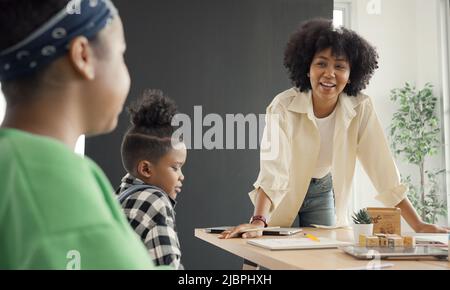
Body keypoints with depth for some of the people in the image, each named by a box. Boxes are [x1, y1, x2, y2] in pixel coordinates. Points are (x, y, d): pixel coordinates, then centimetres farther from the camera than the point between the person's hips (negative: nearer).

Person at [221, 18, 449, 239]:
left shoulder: (361, 108, -19)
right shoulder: (284, 106, -27)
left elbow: (382, 166, -18)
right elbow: (273, 170, -33)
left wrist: (418, 225, -22)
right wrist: (258, 221, -48)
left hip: (323, 192, 2)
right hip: (284, 194, -2)